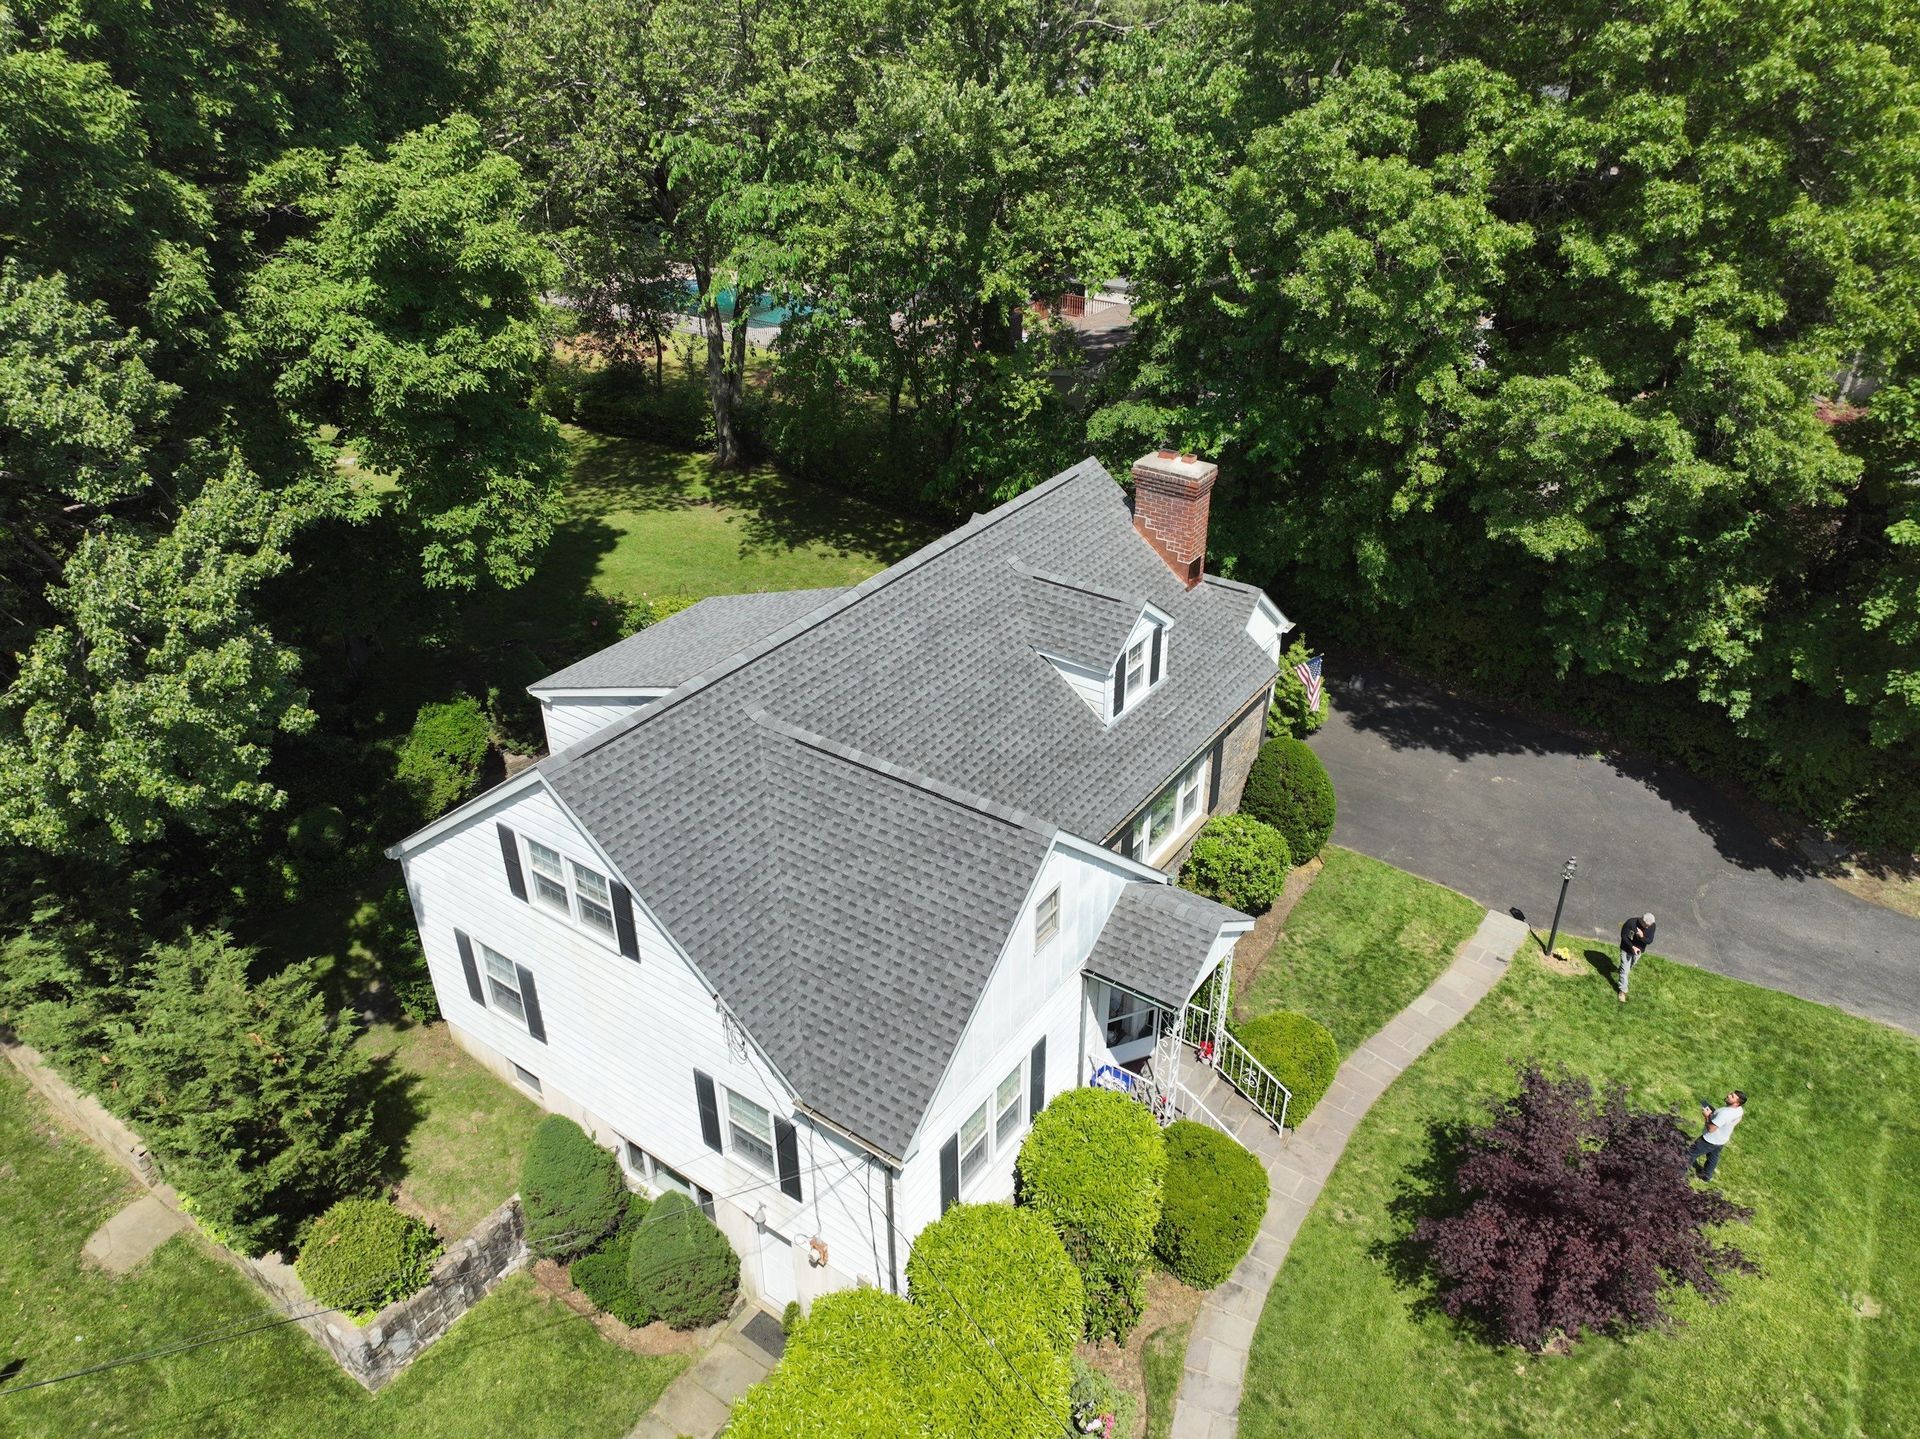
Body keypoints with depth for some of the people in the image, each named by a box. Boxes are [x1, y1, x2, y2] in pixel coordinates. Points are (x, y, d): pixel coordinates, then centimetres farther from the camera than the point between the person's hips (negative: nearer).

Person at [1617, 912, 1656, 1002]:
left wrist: (1642, 936, -38)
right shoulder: (1631, 923, -31)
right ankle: (1622, 991, 11)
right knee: (1625, 970, 0)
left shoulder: (1652, 926, -20)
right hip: (1627, 949, -4)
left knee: (1631, 966, 28)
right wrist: (1632, 947, -28)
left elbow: (1650, 941, -17)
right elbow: (1623, 935, -20)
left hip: (1638, 950, 4)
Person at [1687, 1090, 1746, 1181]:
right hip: (1722, 1140, 8)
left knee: (1691, 1154, 12)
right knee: (1713, 1158, 30)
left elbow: (1710, 1128, -34)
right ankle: (1707, 1176, 50)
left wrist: (1707, 1116, -21)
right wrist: (1713, 1113, -4)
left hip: (1710, 1141, -8)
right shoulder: (1739, 1110, -13)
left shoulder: (1725, 1113, -41)